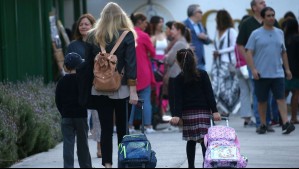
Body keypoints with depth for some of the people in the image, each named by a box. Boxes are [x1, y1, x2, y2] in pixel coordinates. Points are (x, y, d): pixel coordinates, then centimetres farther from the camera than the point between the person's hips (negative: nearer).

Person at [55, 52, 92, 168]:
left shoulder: (62, 81, 1)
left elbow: (58, 101, 3)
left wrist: (63, 113, 12)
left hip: (66, 116, 0)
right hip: (81, 115, 0)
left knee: (68, 144, -1)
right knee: (83, 144, 9)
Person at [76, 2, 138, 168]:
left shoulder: (92, 36, 5)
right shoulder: (127, 35, -2)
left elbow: (88, 64, 5)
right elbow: (131, 64, -7)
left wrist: (87, 89, 10)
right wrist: (133, 90, -8)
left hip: (99, 89, 2)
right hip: (121, 89, -2)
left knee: (106, 128, 4)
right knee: (122, 128, 6)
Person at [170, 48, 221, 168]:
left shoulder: (179, 79, 1)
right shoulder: (203, 74, 3)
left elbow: (178, 99, -6)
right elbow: (209, 94, 0)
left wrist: (177, 115, -9)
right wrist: (214, 111, -1)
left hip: (187, 113, 0)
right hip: (203, 111, 0)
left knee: (191, 141, 9)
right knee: (204, 140, -5)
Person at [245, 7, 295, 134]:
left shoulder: (280, 33, 11)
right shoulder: (256, 34, 0)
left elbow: (283, 52, 19)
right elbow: (249, 53, -4)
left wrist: (287, 69, 16)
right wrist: (253, 69, -14)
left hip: (278, 73, 2)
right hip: (261, 74, -2)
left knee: (281, 98, -9)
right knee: (262, 101, 6)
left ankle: (285, 124, -17)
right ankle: (263, 125, 17)